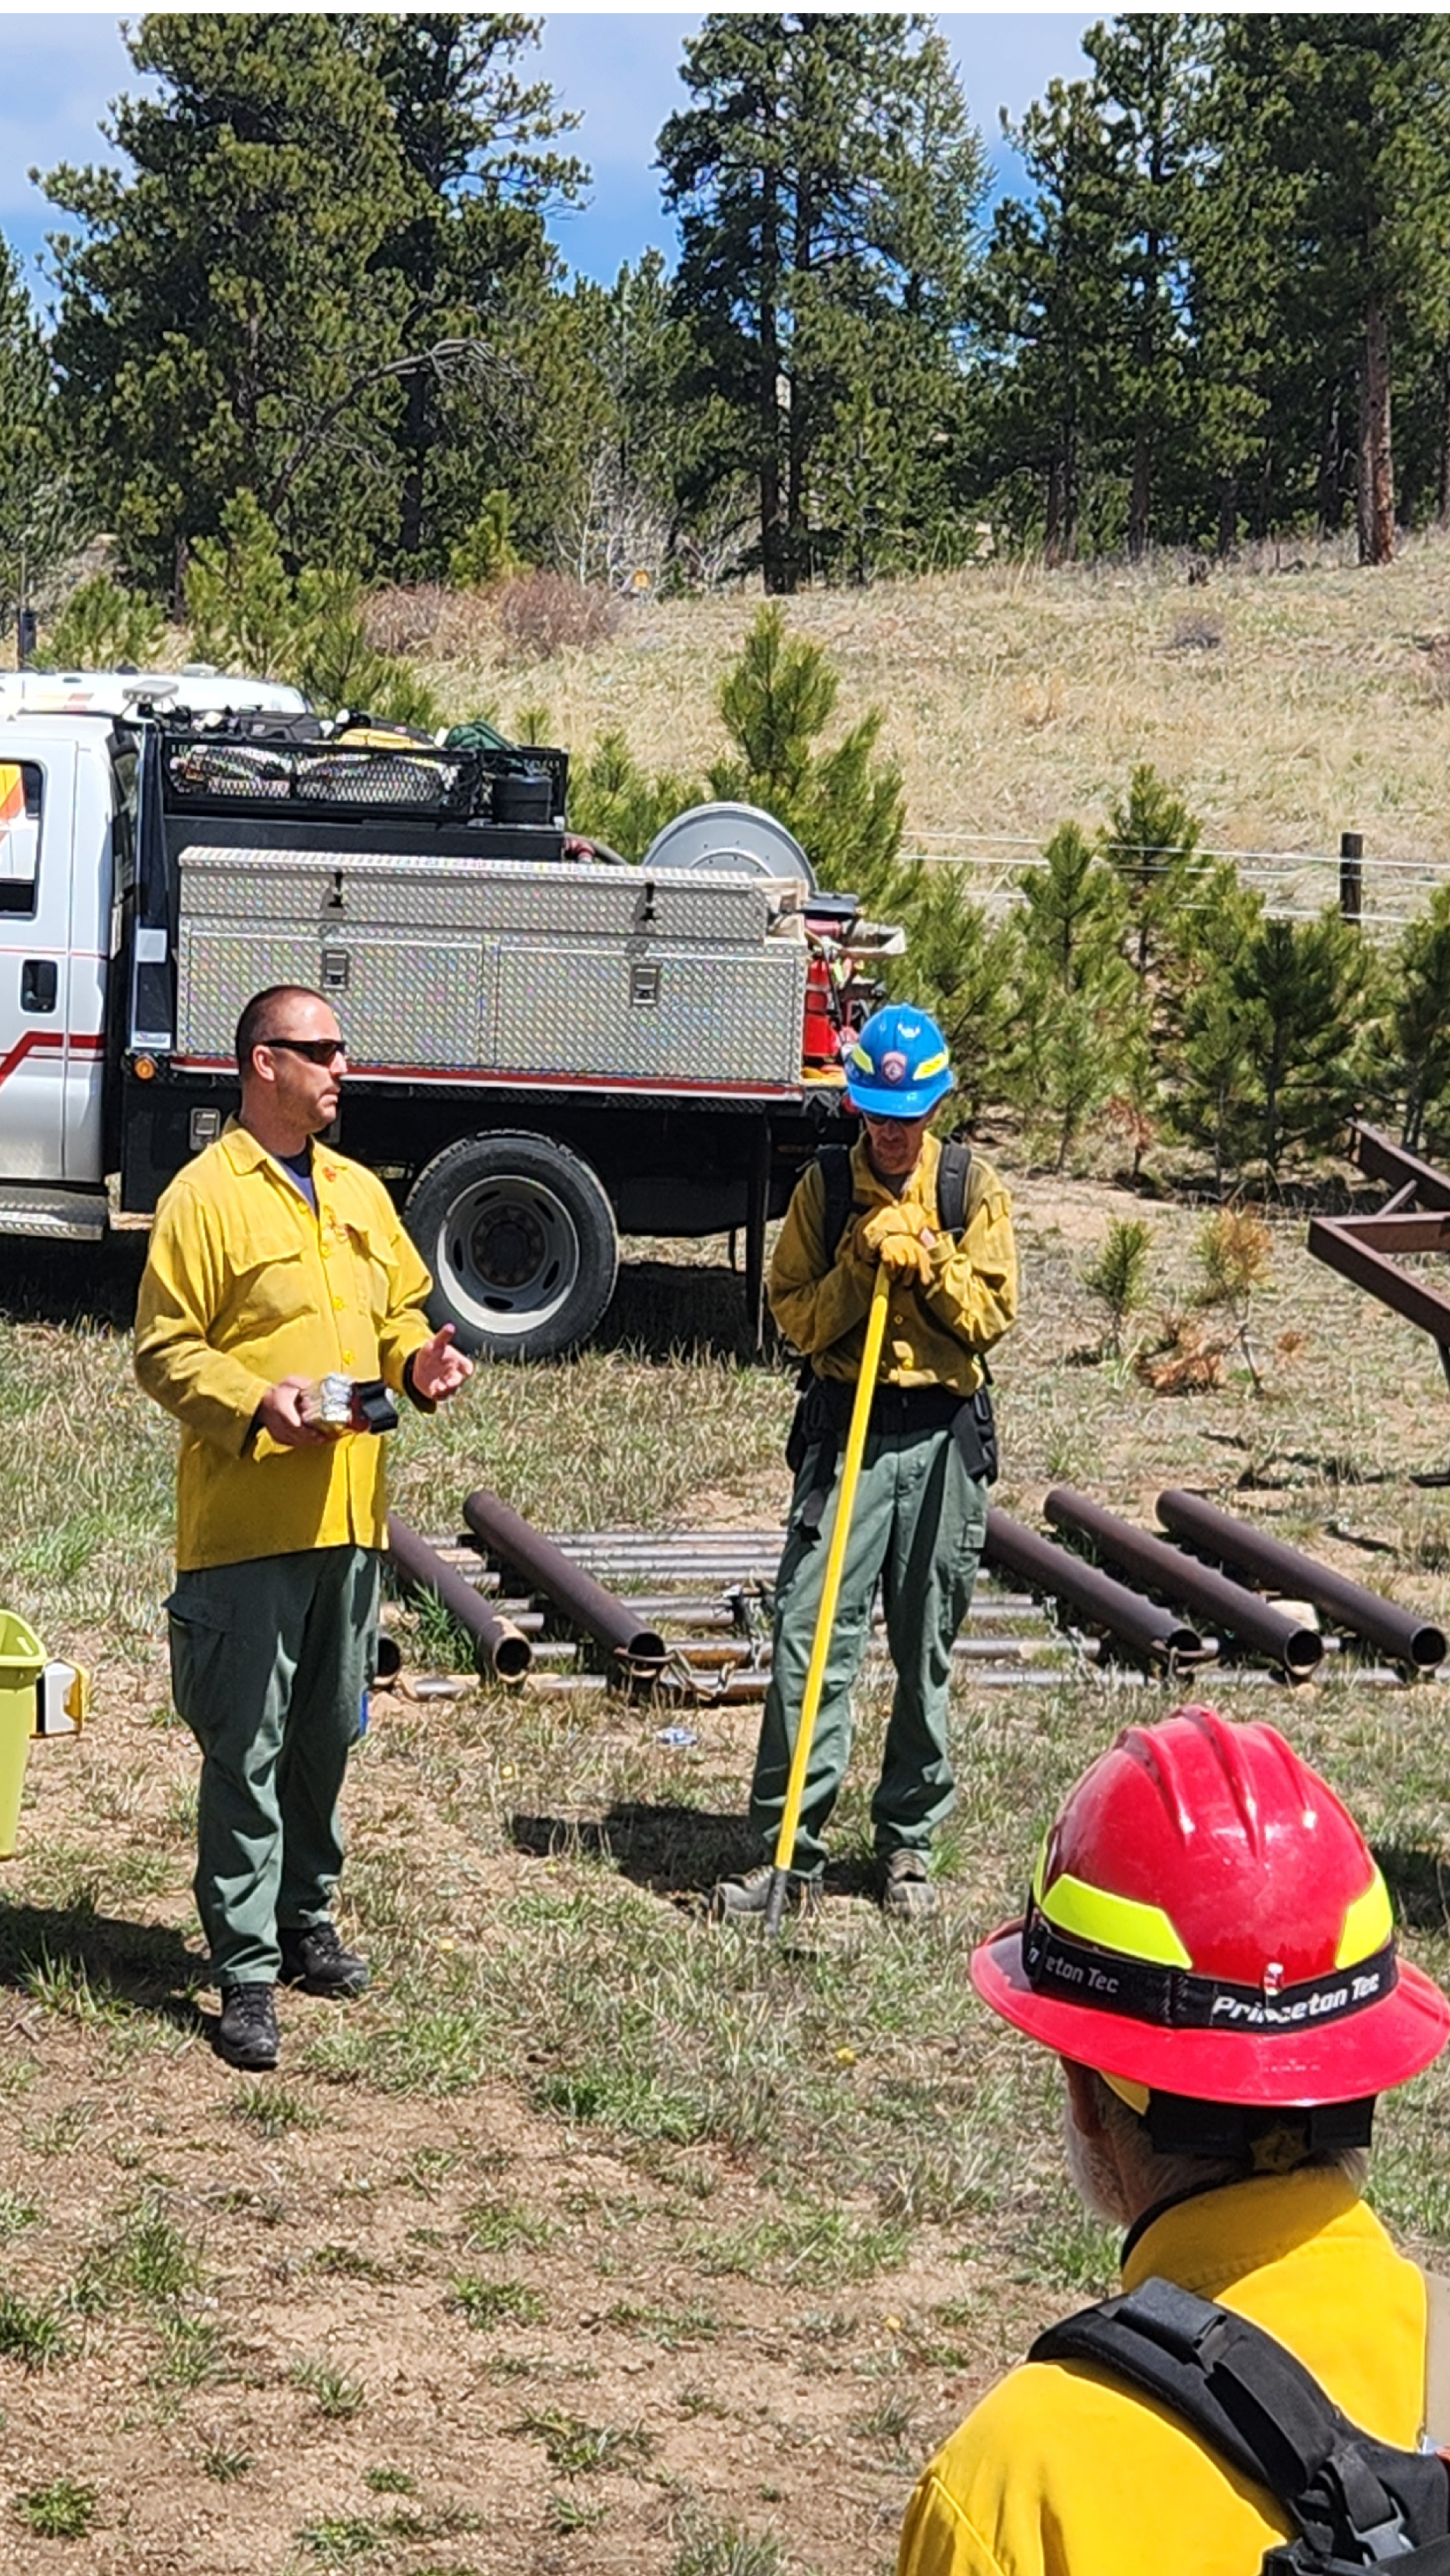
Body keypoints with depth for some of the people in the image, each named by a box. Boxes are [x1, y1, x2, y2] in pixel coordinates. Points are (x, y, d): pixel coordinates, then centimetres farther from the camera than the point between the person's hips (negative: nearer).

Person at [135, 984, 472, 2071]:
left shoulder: (358, 1192, 14)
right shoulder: (206, 1196, -8)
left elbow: (398, 1309, 23)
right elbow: (165, 1350, -10)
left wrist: (420, 1360, 1)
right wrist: (255, 1402, -25)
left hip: (349, 1515, 7)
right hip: (246, 1527, -7)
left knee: (327, 1736, 15)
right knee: (247, 1749, -3)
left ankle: (305, 1918, 31)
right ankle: (246, 1971, 1)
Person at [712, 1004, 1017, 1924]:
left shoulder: (973, 1188, 4)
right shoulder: (825, 1186, 4)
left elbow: (992, 1314, -1)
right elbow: (797, 1318, 1)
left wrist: (928, 1261, -14)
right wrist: (861, 1266, -13)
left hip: (944, 1439, 0)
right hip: (844, 1431, 0)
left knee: (927, 1656, 7)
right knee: (809, 1640, -8)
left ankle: (907, 1844, 19)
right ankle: (791, 1851, -5)